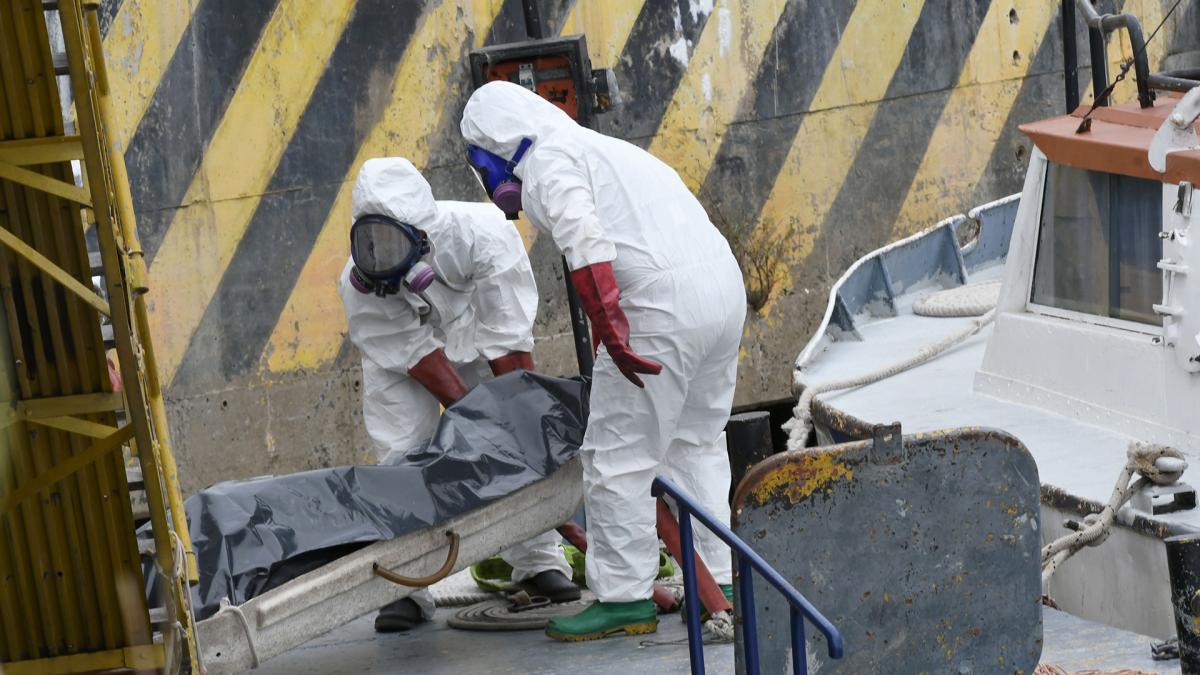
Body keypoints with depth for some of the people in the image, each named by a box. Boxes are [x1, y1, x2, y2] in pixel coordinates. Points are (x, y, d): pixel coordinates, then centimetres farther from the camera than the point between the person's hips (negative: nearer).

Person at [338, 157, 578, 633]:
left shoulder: (483, 237, -37)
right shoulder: (359, 286, -32)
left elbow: (511, 355, -31)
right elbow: (420, 359, -26)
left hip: (477, 338, 0)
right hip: (401, 358, 0)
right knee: (402, 457, -12)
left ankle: (538, 562, 8)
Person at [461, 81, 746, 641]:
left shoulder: (546, 158, 1)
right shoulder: (605, 148, 30)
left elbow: (584, 238, -16)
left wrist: (609, 330, -22)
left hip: (663, 303, -9)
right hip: (724, 281, 9)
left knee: (618, 457, 0)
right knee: (695, 443, 20)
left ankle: (624, 598, 4)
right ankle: (719, 579, 22)